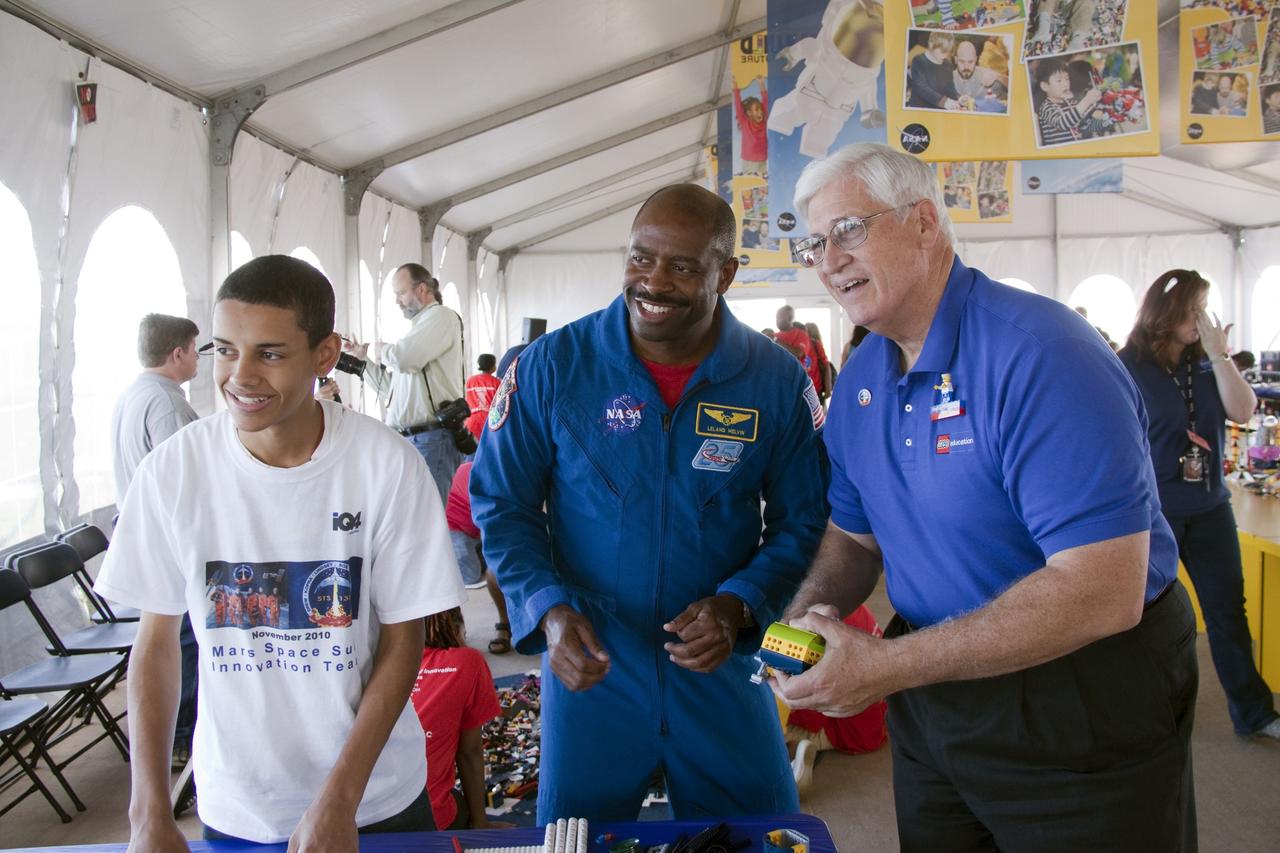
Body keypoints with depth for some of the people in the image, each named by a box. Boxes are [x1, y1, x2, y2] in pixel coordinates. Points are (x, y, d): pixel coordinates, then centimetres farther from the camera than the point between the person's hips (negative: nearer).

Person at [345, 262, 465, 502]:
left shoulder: (441, 316, -3)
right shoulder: (419, 325, 25)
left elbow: (402, 357, -19)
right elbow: (393, 388, 27)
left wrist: (376, 349, 1)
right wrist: (363, 357, 18)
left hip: (431, 440, -9)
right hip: (405, 439, 9)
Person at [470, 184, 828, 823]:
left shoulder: (777, 381, -7)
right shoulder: (552, 365, -10)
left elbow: (802, 522, 0)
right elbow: (501, 503, -3)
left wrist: (738, 606, -17)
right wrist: (549, 610, -17)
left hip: (722, 668, 1)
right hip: (588, 665, 0)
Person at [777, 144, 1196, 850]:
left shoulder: (1039, 353, -25)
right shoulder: (857, 382, 0)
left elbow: (1103, 592, -31)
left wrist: (885, 666, -28)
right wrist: (810, 614, -12)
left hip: (1082, 706, -6)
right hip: (931, 690, 7)